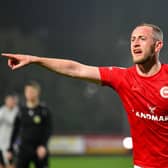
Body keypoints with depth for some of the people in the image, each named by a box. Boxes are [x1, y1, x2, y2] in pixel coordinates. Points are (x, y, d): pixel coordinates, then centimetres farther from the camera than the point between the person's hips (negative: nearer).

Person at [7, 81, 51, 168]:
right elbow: (15, 131, 11)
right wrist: (10, 149, 9)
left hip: (39, 149, -1)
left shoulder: (44, 110, -1)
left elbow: (48, 130, -5)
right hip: (23, 149, 1)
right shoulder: (21, 110, 6)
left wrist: (43, 146, -20)